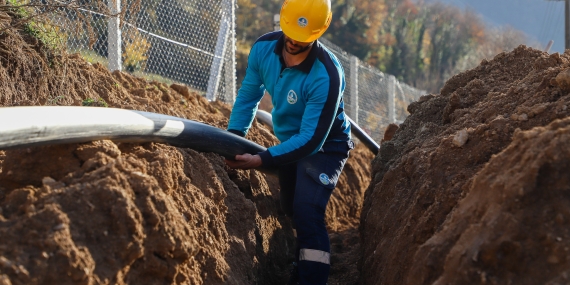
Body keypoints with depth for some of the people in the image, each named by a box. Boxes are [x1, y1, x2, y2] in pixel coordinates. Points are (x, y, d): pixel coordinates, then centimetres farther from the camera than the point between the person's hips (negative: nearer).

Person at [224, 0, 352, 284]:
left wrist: (262, 160, -40)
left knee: (307, 213, -27)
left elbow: (311, 139, -35)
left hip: (324, 145, -7)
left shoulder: (326, 75, -37)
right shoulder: (264, 48, -20)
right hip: (289, 141, 7)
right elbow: (248, 94, -4)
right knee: (290, 210, 24)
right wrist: (234, 134, -17)